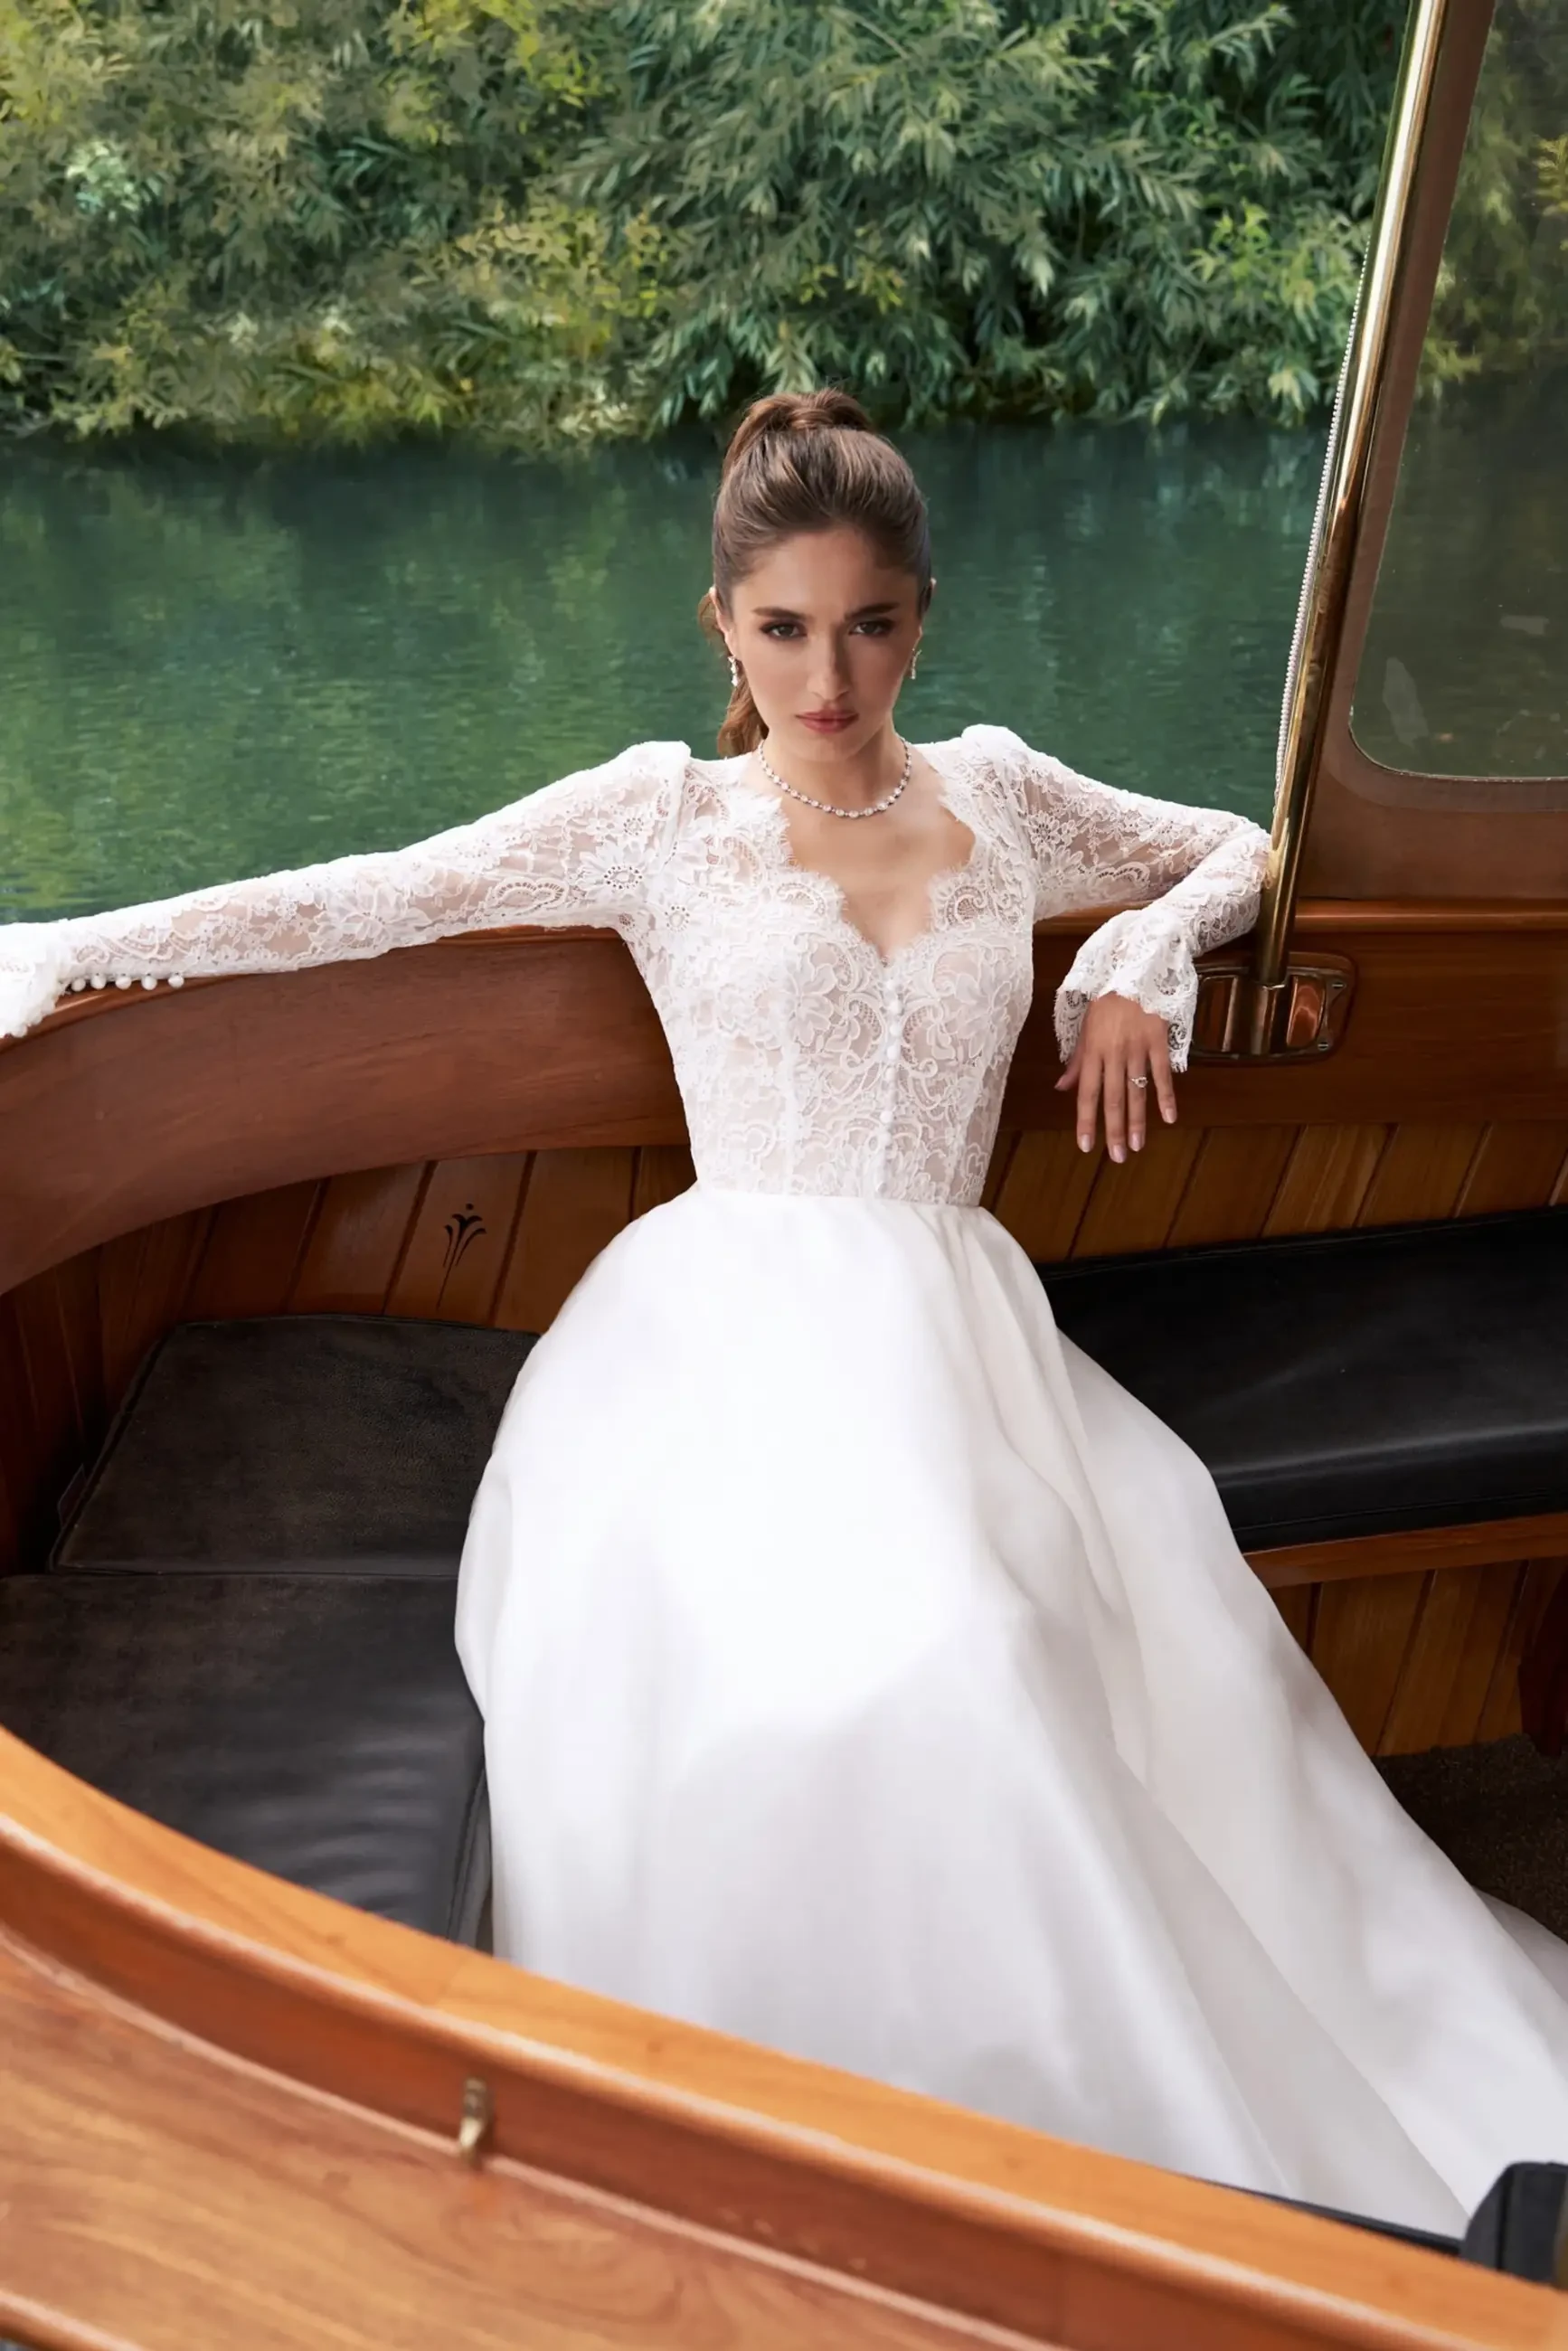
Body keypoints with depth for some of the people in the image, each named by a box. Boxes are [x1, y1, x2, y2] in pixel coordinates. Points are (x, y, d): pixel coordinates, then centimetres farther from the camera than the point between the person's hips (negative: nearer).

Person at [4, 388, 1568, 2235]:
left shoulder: (1001, 800, 16)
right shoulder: (662, 817, 7)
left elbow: (1237, 849, 30)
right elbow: (369, 899, -1)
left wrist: (1140, 952, 8)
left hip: (950, 1323, 3)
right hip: (732, 1325, -3)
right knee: (915, 1653, -32)